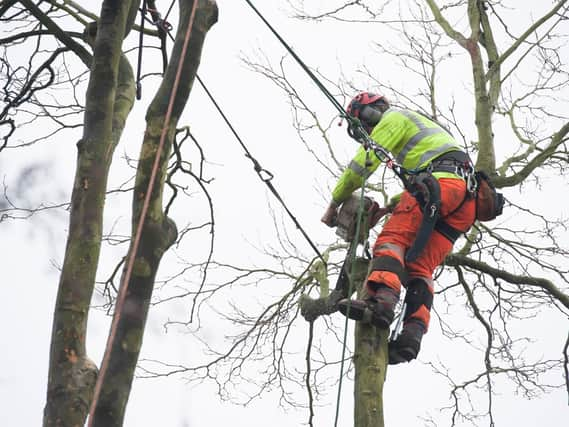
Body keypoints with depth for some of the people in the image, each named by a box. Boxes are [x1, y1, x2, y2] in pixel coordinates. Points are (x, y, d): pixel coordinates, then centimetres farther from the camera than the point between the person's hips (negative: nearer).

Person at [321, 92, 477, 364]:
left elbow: (363, 163, 4)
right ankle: (413, 333, -19)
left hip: (439, 180, -9)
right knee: (420, 268, -2)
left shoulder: (394, 118, 12)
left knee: (392, 238, -21)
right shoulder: (417, 124, 42)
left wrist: (334, 203, 10)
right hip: (466, 199, 9)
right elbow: (417, 186, 44)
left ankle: (381, 302, -44)